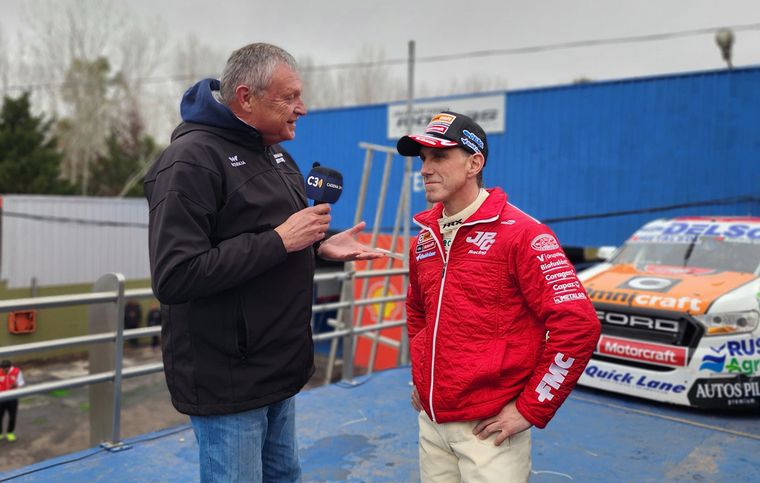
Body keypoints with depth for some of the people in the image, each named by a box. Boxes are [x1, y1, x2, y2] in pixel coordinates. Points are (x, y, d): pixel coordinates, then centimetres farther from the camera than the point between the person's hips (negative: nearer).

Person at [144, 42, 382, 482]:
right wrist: (280, 241, -25)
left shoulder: (275, 152, 10)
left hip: (278, 370, 9)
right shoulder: (191, 160, -18)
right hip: (227, 381, -8)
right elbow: (175, 277, -26)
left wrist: (320, 246, 1)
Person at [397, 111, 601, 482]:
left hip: (488, 429, -6)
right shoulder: (425, 238, 7)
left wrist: (532, 409, -15)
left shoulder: (520, 233, -14)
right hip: (430, 422, 7)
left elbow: (578, 325, -18)